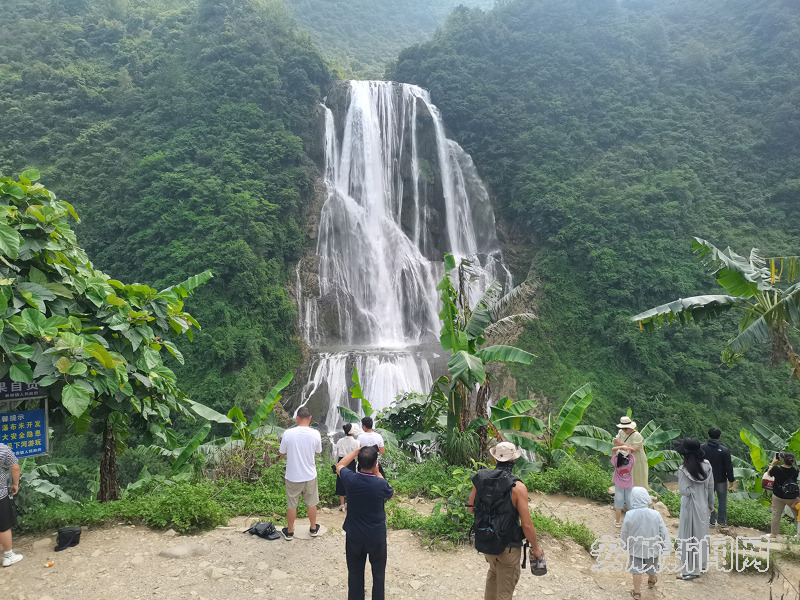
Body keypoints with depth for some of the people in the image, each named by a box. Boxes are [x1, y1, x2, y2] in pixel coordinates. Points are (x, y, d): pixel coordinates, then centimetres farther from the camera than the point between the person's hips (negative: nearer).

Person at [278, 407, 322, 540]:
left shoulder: (288, 433, -17)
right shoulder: (315, 434, -13)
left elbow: (282, 453, -4)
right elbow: (317, 452, 2)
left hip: (292, 476, -1)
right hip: (310, 475, 1)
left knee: (291, 505, 15)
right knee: (311, 503, 19)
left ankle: (289, 532, 30)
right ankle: (313, 528, 36)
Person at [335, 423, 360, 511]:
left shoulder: (340, 442, -3)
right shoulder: (355, 442, -10)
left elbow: (337, 454, 5)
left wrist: (337, 464, 15)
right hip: (351, 463, -2)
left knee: (341, 483, 9)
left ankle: (342, 505, 11)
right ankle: (348, 503, 21)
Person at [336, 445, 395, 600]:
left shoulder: (350, 480, -21)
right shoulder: (381, 484, -26)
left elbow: (339, 465, 3)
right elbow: (391, 494, 0)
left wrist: (357, 451, 4)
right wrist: (378, 473, -2)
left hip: (354, 537, 2)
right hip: (377, 538, -2)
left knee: (355, 573, 19)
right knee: (379, 573, 20)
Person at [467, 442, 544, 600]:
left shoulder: (479, 479, -9)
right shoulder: (518, 487, -23)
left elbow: (471, 508, 4)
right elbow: (526, 525, -19)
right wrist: (536, 548, -4)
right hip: (508, 546, -5)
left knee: (494, 572, 32)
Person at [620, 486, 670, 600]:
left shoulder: (629, 515, -22)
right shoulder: (655, 514, -21)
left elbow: (624, 533, -8)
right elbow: (663, 533, -11)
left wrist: (625, 545, 11)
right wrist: (664, 547, 5)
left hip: (635, 548, -2)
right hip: (652, 548, 2)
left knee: (636, 570, 13)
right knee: (651, 568, 27)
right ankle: (651, 581, 54)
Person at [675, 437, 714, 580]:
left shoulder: (683, 470, -23)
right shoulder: (707, 466, -6)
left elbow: (684, 491, -22)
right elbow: (711, 487, 2)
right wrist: (711, 505, 13)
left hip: (690, 508, -6)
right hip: (703, 507, 6)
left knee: (688, 538, 7)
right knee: (701, 535, 21)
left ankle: (690, 570, 16)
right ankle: (702, 564, 37)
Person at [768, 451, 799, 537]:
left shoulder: (777, 469, -21)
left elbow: (769, 473, 0)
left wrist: (773, 462, 4)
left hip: (778, 497, -1)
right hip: (792, 498, 1)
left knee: (776, 514, 11)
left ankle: (773, 533, 20)